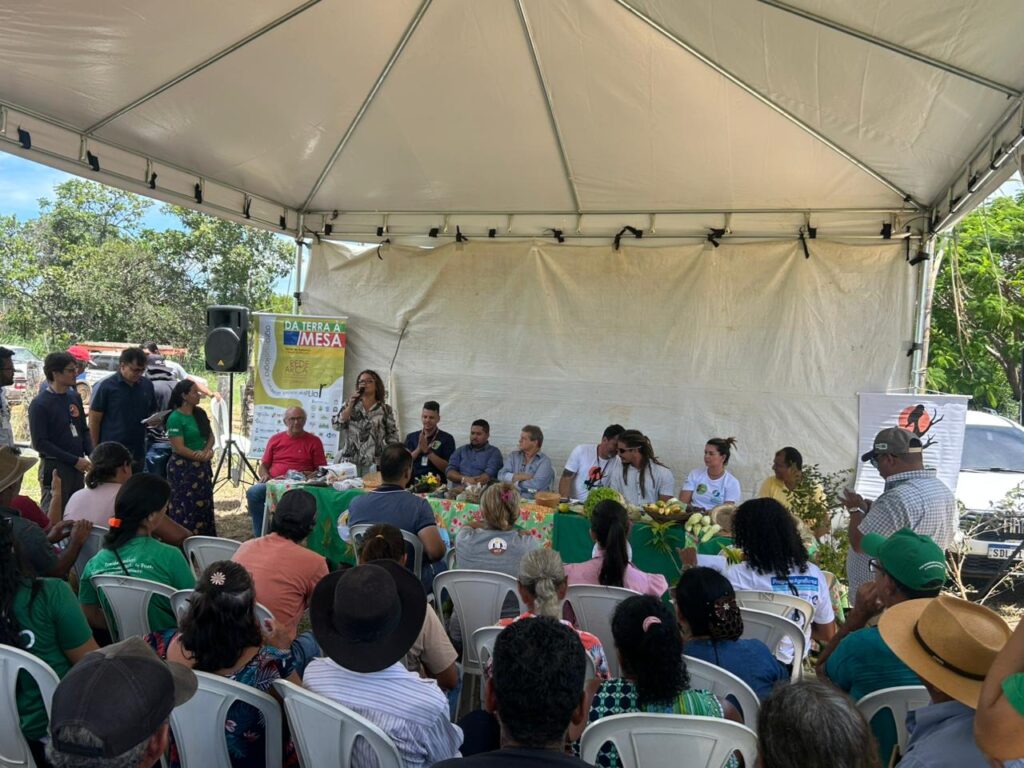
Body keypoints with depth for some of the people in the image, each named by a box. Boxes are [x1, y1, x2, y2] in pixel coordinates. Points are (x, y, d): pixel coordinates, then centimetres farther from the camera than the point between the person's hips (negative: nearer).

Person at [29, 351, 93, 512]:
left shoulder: (74, 397, 8)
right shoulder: (39, 404, -11)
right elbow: (40, 443, -14)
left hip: (78, 467, 6)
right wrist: (74, 460, -16)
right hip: (55, 468, -6)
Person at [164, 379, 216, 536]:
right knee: (185, 508, -5)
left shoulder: (200, 413, 8)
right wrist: (201, 456, -13)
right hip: (183, 468, -7)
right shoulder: (175, 418, -14)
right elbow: (179, 448, -17)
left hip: (202, 467, 7)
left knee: (203, 506, 11)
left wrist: (207, 451, -11)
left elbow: (211, 436, 8)